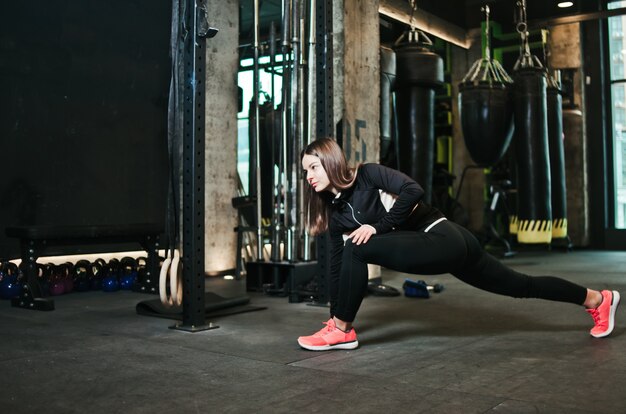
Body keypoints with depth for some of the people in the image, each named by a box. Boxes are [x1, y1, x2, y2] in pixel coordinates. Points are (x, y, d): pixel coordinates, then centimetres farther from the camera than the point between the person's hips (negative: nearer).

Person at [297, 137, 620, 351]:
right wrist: (335, 311, 17)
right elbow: (338, 267, 17)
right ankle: (598, 299, 31)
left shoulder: (367, 175, -10)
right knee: (521, 286, 17)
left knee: (357, 249, -21)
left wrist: (378, 226, -18)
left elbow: (413, 191, -23)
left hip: (444, 239, -9)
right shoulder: (336, 215, 12)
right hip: (445, 247, 9)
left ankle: (342, 332, -9)